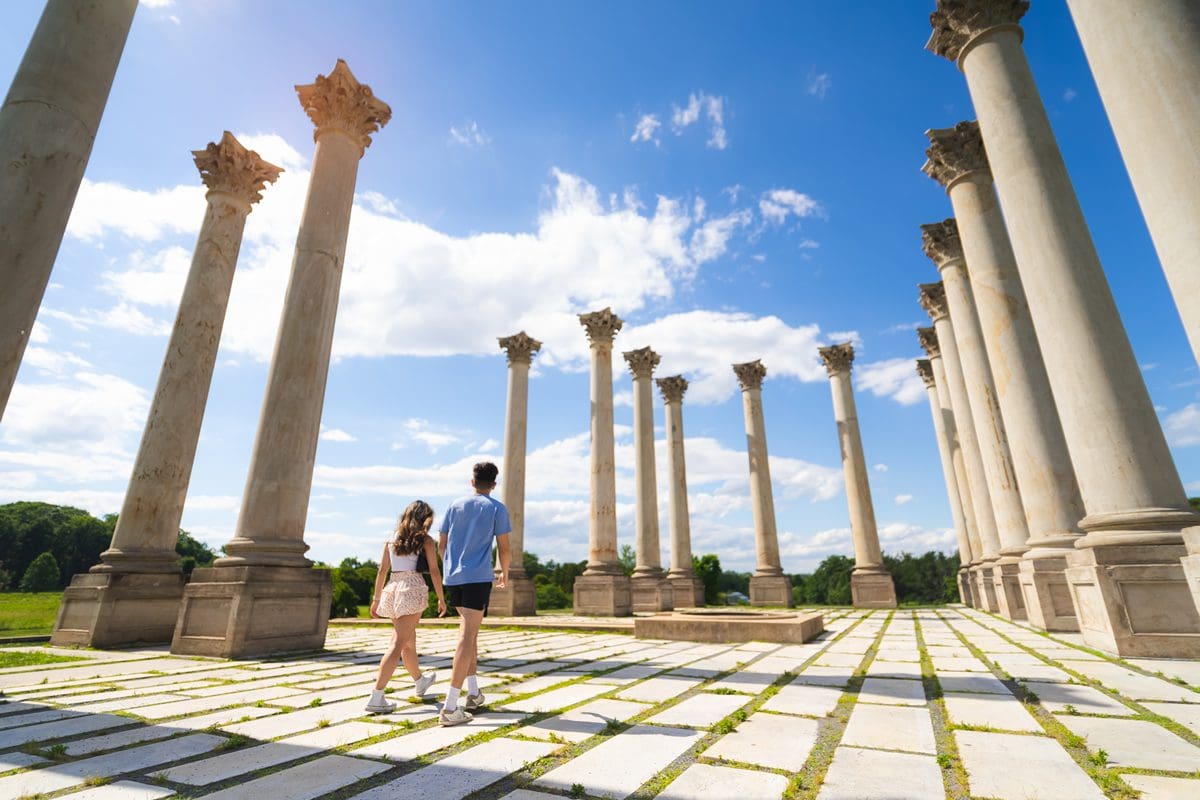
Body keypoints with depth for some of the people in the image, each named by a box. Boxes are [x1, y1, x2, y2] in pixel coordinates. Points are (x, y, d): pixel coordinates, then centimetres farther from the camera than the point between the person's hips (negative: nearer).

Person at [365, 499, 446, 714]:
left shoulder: (393, 539, 11)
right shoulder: (425, 539, -2)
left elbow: (382, 570, 10)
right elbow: (434, 571, -4)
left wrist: (376, 598, 15)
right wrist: (441, 598, 3)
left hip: (393, 588, 6)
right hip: (413, 588, -6)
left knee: (409, 641, 21)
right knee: (398, 644, -6)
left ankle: (420, 681, 41)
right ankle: (376, 698, -11)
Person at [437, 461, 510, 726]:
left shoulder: (455, 505, 11)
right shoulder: (497, 508, 0)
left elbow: (441, 544, 14)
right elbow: (503, 547, -2)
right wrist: (505, 573, 15)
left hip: (452, 577, 5)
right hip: (478, 577, -5)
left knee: (470, 631, 19)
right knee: (467, 636, -6)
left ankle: (473, 692, 23)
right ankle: (450, 707, -11)